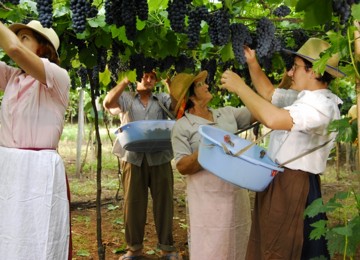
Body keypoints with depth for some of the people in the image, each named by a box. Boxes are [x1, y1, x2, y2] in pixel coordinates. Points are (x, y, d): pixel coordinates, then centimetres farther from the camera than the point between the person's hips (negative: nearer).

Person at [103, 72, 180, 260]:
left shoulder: (162, 99, 14)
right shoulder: (126, 99, 12)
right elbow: (108, 103, -7)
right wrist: (126, 80, -6)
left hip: (160, 158, 1)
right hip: (133, 158, 0)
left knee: (163, 202, 4)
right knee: (133, 203, 5)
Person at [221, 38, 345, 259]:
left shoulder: (322, 105, -21)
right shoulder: (305, 98, 14)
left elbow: (273, 118, -36)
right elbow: (269, 93, 26)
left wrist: (239, 86, -26)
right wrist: (252, 64, 12)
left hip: (292, 186, -10)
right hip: (278, 181, 10)